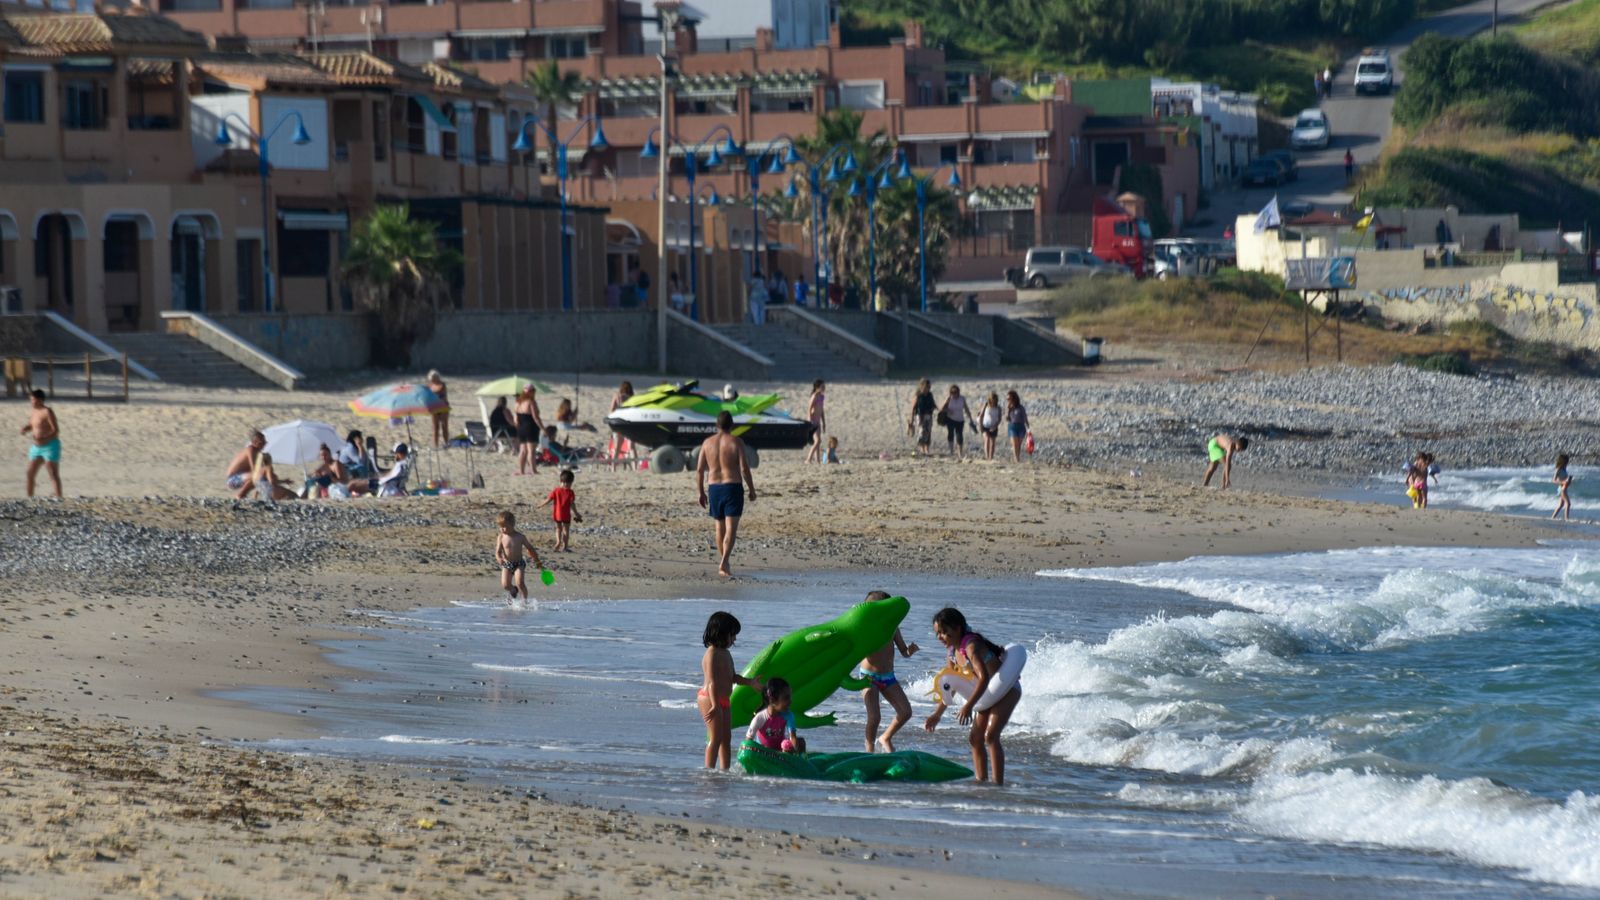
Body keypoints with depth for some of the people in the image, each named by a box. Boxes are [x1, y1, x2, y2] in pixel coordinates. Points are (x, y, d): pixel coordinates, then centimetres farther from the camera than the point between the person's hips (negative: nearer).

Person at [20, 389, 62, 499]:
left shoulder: (47, 412, -16)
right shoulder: (32, 411, 8)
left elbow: (56, 430, -18)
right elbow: (31, 425, 23)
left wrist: (43, 438, -32)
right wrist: (25, 429, -1)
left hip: (50, 446, -9)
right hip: (37, 447, 9)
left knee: (53, 475, -10)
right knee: (30, 474, 10)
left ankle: (59, 499, -10)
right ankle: (29, 497, 20)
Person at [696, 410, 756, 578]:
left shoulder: (708, 443, 3)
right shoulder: (736, 443, -7)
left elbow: (699, 470, 4)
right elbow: (744, 469, -11)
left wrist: (701, 492, 14)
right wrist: (752, 490, 0)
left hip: (714, 488, 4)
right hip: (733, 487, -4)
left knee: (720, 527, 18)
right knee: (731, 528, -6)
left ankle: (723, 561, 28)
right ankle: (723, 564, -21)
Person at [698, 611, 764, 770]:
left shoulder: (726, 653, 14)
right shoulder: (712, 654, -16)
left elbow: (732, 677, 20)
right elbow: (712, 682, -23)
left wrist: (750, 682, 6)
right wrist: (715, 706, -28)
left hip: (723, 701, 10)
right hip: (709, 699, -10)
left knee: (726, 739, 11)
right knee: (716, 738, -10)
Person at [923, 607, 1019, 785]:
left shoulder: (971, 646, -26)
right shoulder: (953, 652, 2)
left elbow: (984, 677, -39)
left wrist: (968, 706, -47)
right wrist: (938, 714, 14)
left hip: (1007, 690, -10)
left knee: (990, 736, -21)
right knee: (975, 738, 8)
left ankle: (999, 783, -23)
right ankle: (982, 781, 13)